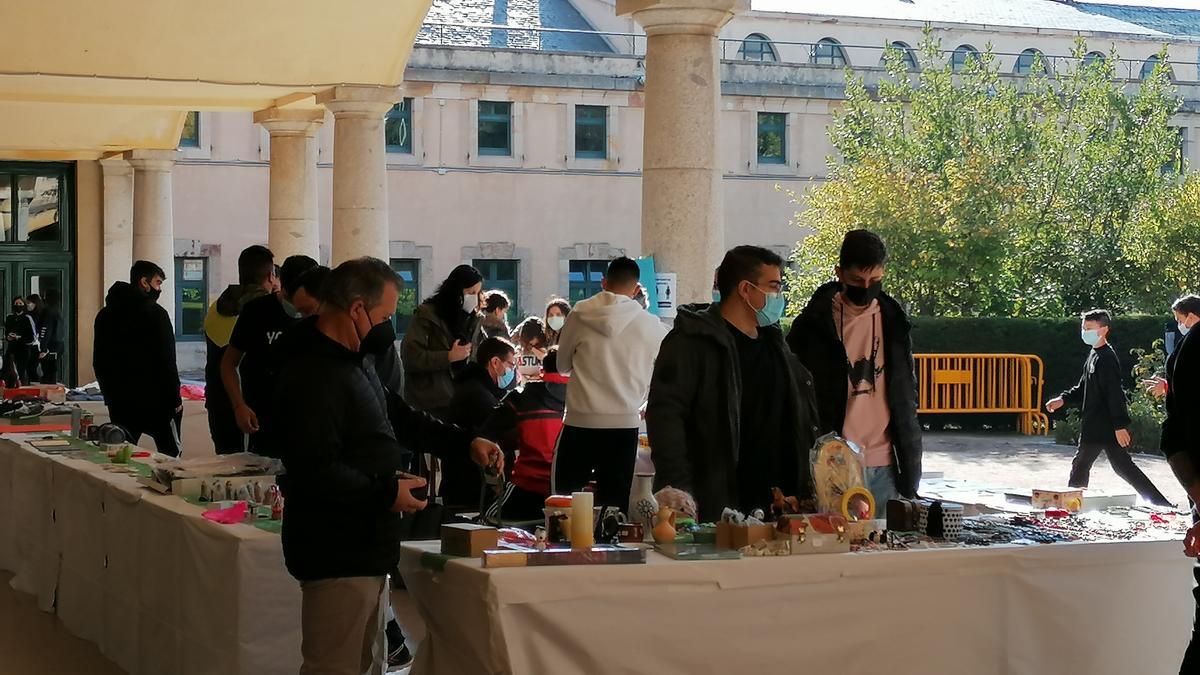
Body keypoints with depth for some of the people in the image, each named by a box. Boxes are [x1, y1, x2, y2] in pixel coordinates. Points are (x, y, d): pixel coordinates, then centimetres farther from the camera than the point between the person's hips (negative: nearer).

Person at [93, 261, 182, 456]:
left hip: (119, 401, 6)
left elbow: (98, 360, 16)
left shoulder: (105, 315, 12)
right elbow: (166, 360, -12)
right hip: (155, 399, -6)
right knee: (170, 454, 1)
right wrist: (175, 398, -7)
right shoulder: (155, 313, -9)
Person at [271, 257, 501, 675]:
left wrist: (465, 443, 15)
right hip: (337, 556, -11)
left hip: (363, 549, 11)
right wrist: (386, 494, -20)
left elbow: (397, 417, 25)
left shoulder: (350, 363, 14)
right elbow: (314, 471, -29)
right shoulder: (313, 375, -22)